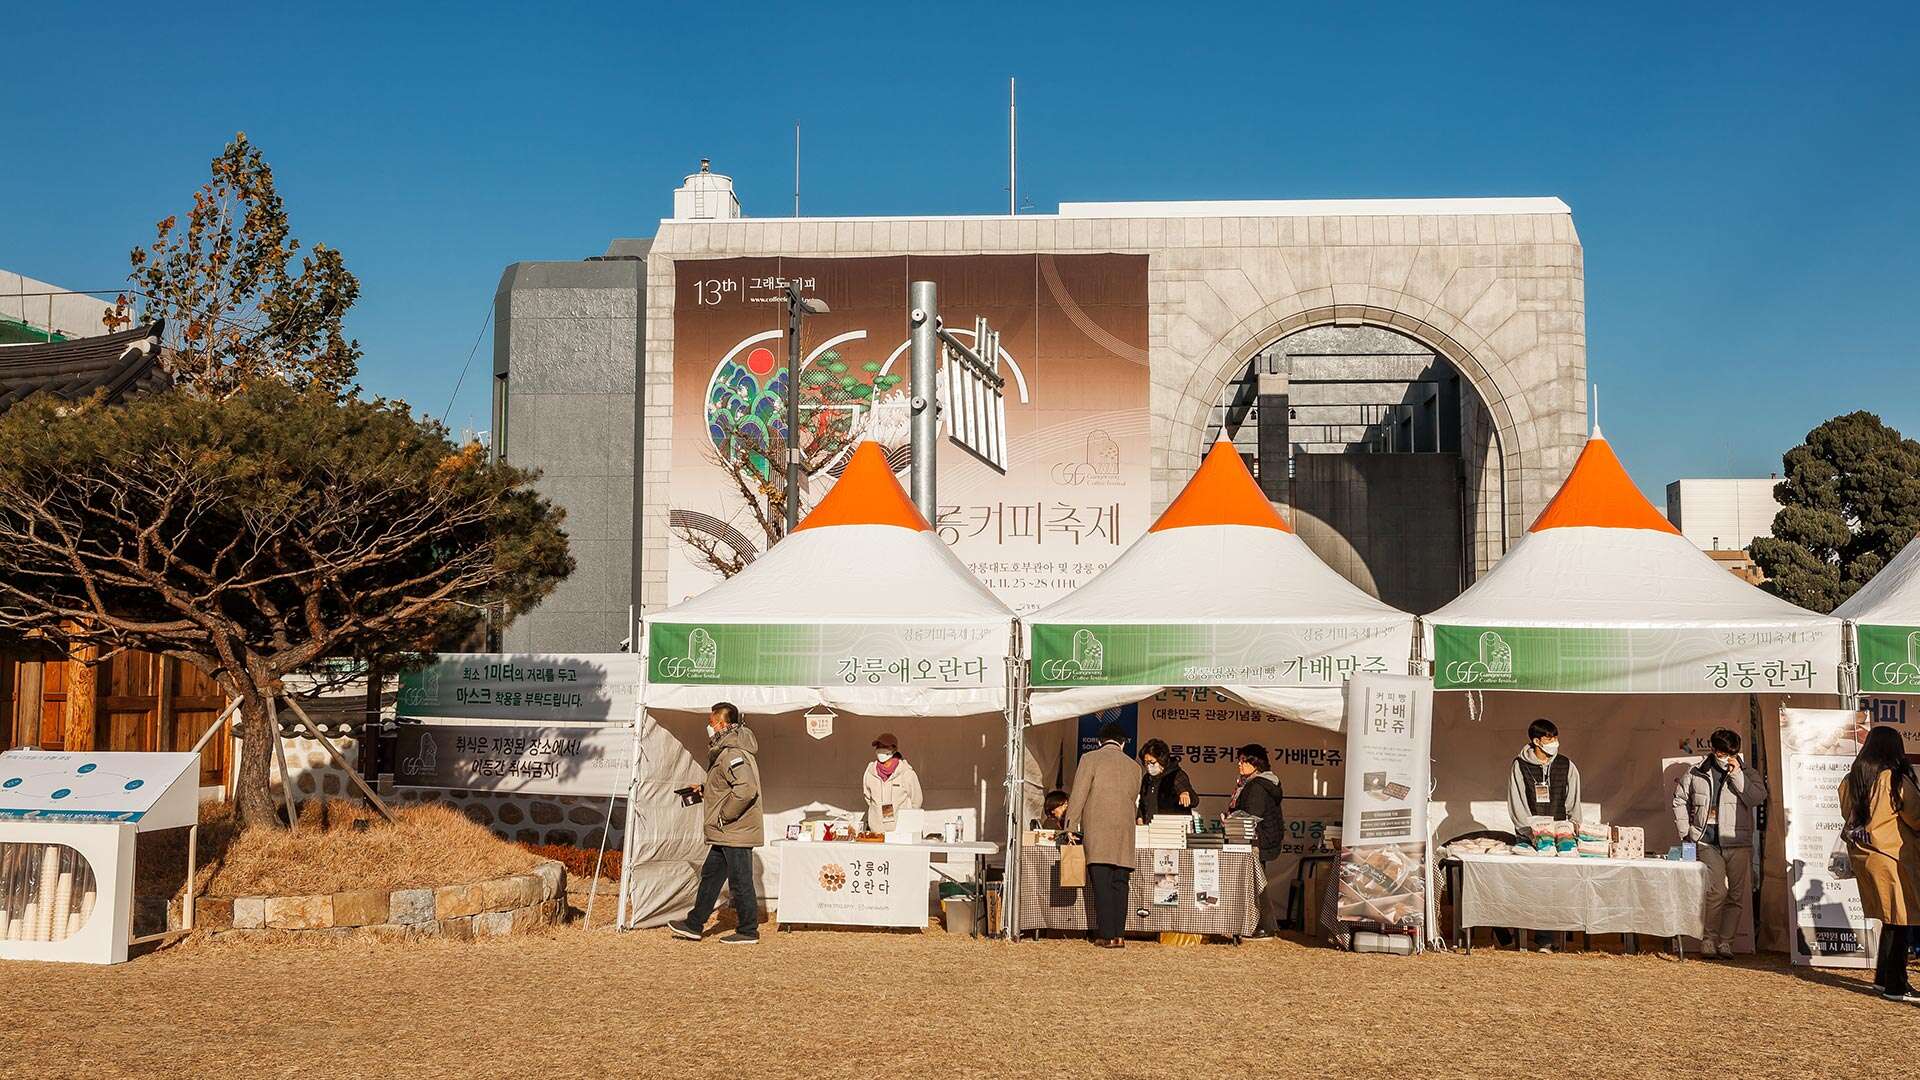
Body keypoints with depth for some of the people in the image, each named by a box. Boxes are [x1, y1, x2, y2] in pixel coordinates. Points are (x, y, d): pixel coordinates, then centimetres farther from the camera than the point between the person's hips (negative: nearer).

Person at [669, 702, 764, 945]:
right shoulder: (725, 750, 15)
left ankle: (748, 932, 7)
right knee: (710, 875, 16)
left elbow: (746, 789, -30)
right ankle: (694, 925, 24)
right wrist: (704, 790, 16)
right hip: (726, 834, 11)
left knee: (740, 882, -2)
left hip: (736, 833, -11)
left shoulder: (732, 753, -19)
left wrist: (724, 816, -21)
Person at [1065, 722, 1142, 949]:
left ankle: (1106, 935, -8)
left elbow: (1078, 796, -4)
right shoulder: (1134, 767, 14)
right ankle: (1118, 935, 4)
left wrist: (1070, 828, -1)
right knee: (1119, 885, 6)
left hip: (1097, 832, -4)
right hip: (1124, 836, 4)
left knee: (1101, 885, -5)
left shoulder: (1090, 759, 1)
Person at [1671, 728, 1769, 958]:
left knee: (1737, 895, 4)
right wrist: (1685, 830, 10)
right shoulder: (1696, 774, 9)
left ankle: (1726, 941, 16)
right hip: (1708, 842, -1)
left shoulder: (1748, 774, 7)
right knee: (1717, 891, -14)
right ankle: (1710, 938, -1)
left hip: (1739, 843, 1)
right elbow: (1680, 800, 18)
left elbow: (1758, 798, -11)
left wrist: (1737, 774, -13)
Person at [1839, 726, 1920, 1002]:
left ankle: (1884, 975, 25)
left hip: (1862, 853, 7)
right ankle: (1895, 986, 0)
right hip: (1892, 855, -7)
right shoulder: (1896, 780, -14)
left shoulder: (1851, 780, 4)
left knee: (1891, 918, 19)